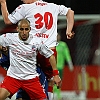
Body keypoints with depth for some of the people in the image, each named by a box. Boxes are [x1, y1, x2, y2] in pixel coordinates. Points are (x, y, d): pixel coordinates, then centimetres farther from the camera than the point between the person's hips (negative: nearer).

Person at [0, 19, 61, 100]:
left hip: (31, 78, 0)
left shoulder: (36, 42, -7)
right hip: (13, 77, 0)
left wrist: (56, 75, 0)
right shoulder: (10, 38, -8)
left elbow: (50, 55, 3)